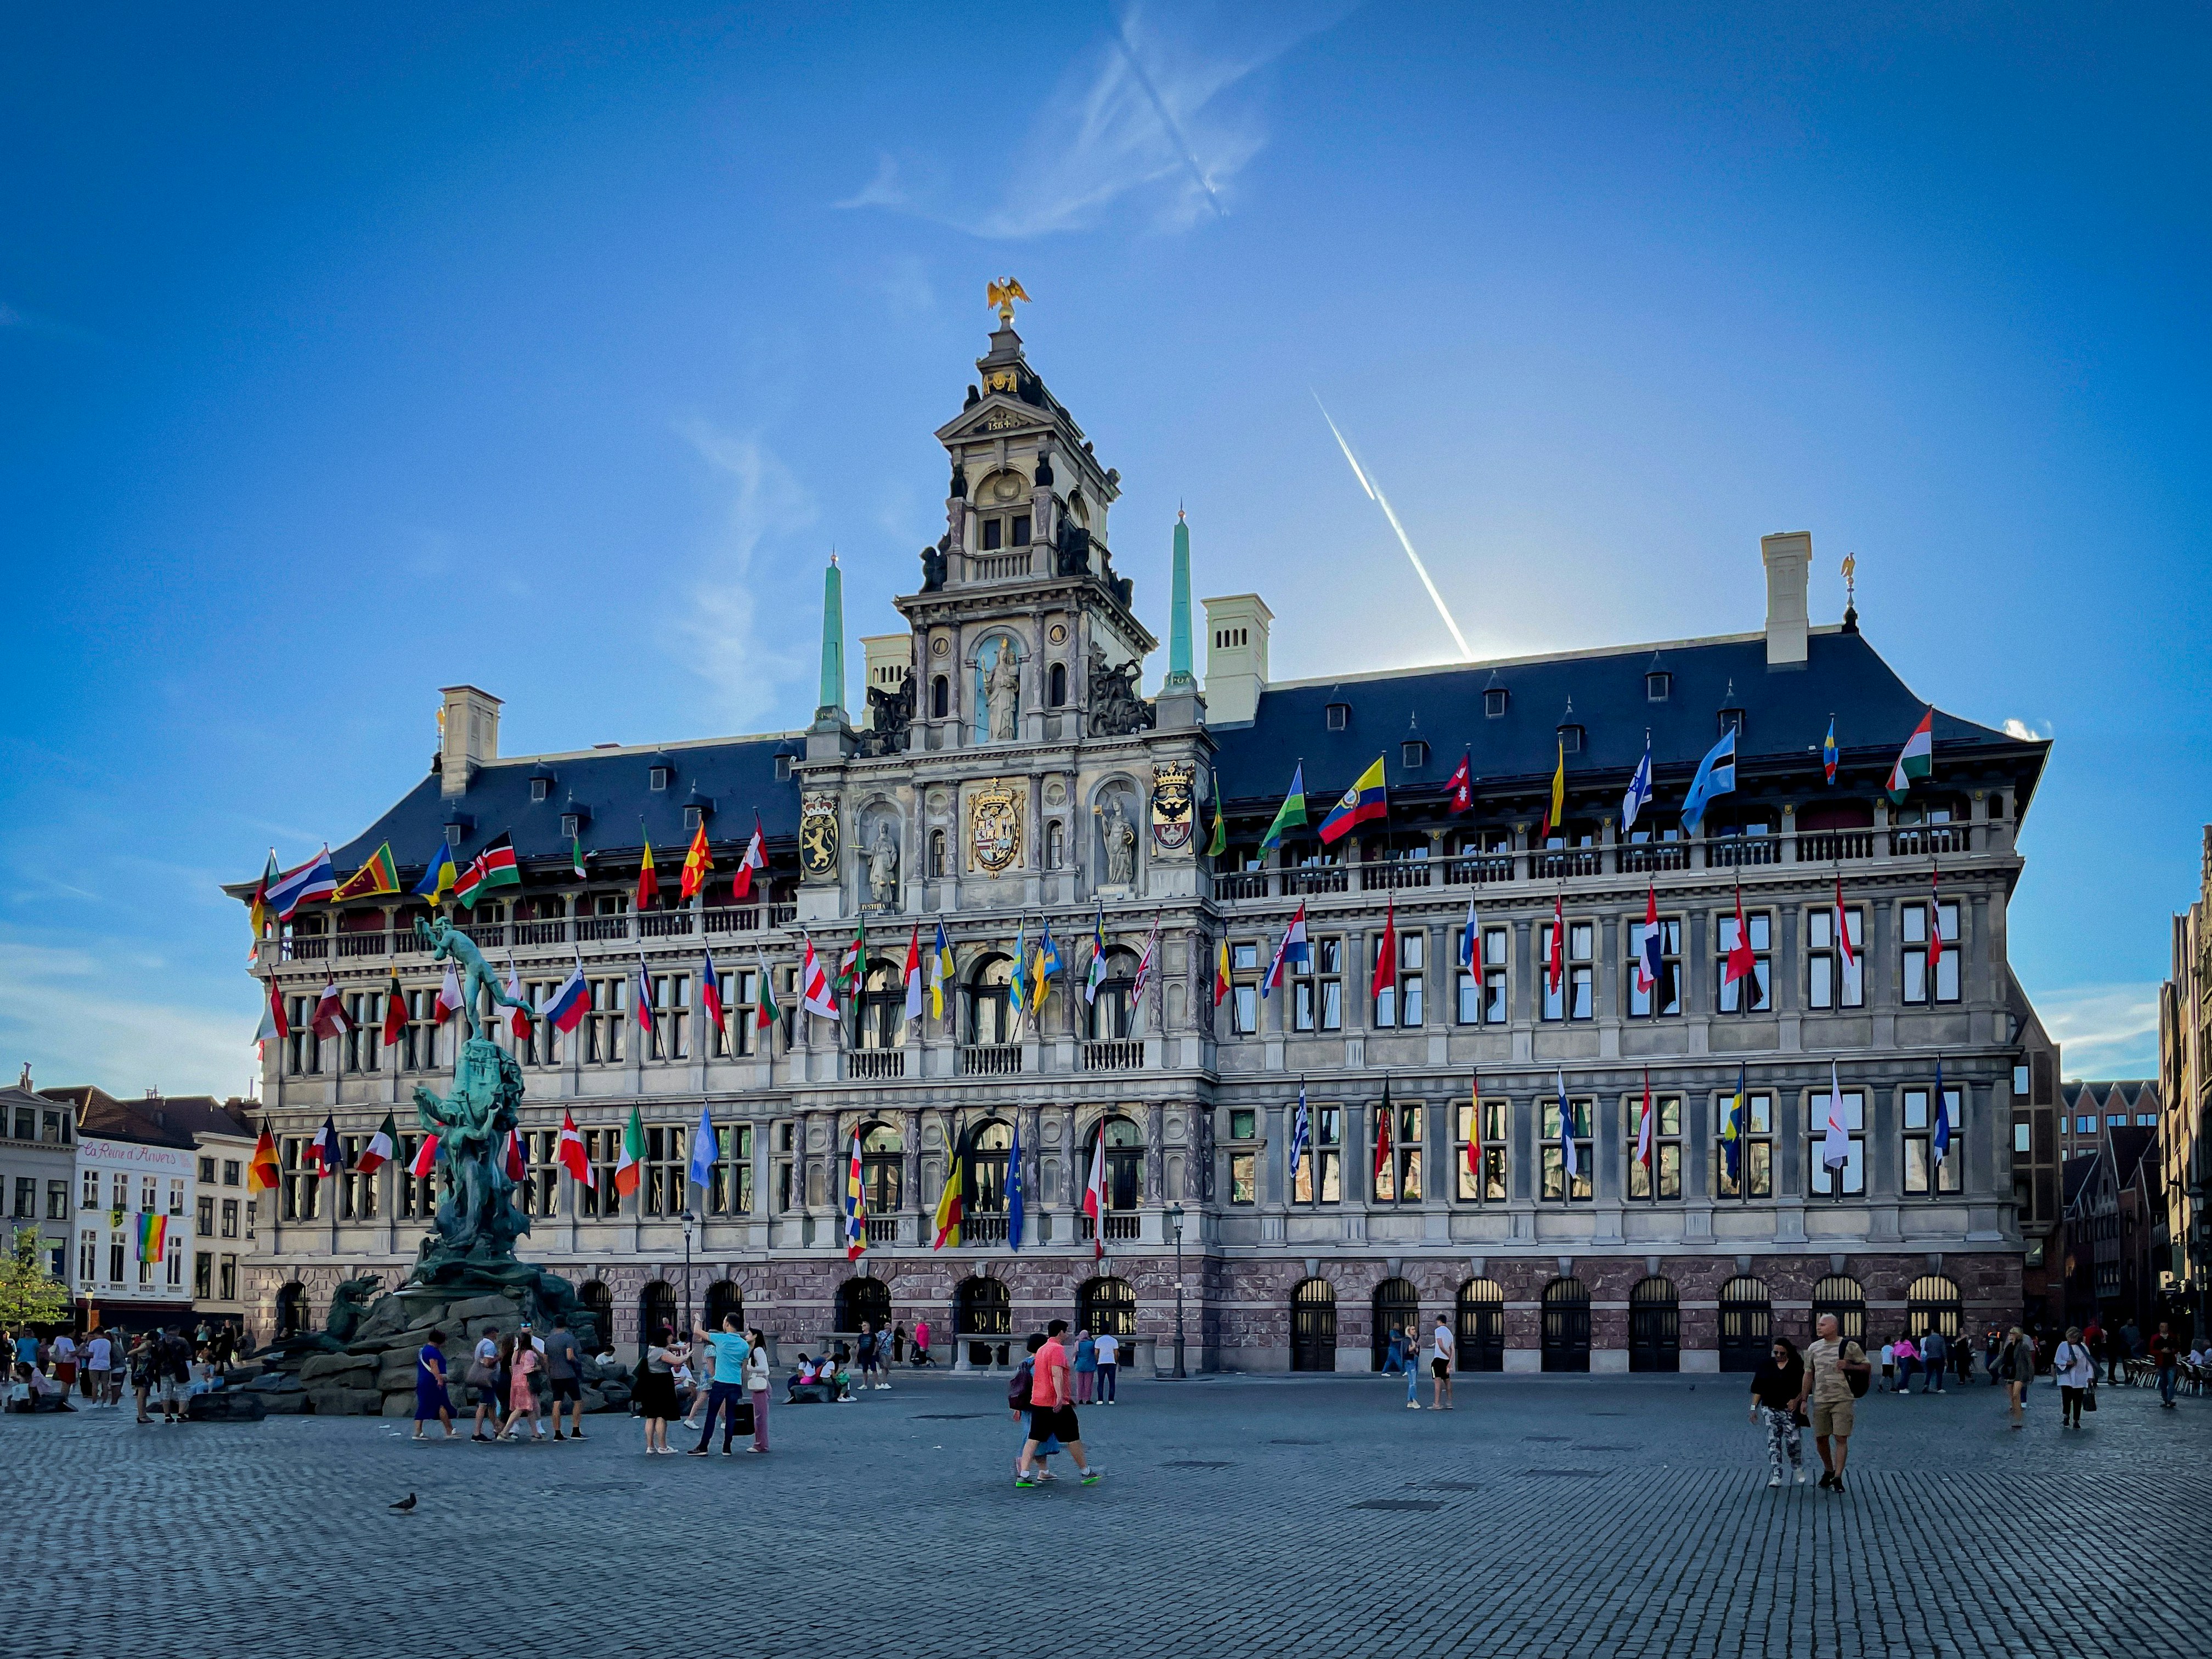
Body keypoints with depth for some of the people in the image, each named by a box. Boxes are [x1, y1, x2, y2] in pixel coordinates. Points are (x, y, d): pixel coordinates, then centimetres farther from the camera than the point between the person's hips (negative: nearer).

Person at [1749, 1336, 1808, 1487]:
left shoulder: (1797, 1366, 1)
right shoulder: (1767, 1366, 8)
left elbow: (1805, 1387, 2)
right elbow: (1758, 1388, 11)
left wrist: (1797, 1400, -13)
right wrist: (1754, 1407, 6)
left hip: (1790, 1409, -2)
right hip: (1770, 1409, 2)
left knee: (1793, 1440, -6)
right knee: (1773, 1442, -1)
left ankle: (1799, 1469, 21)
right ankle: (1776, 1476, 0)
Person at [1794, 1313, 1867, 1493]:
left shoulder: (1849, 1347, 0)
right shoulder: (1814, 1348, 10)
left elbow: (1867, 1367, 5)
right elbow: (1808, 1375, 14)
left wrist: (1849, 1366, -13)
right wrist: (1803, 1399, 11)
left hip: (1842, 1399, -4)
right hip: (1820, 1400, 4)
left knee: (1841, 1438, -8)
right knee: (1820, 1438, 7)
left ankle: (1837, 1478, -4)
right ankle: (1829, 1471, 28)